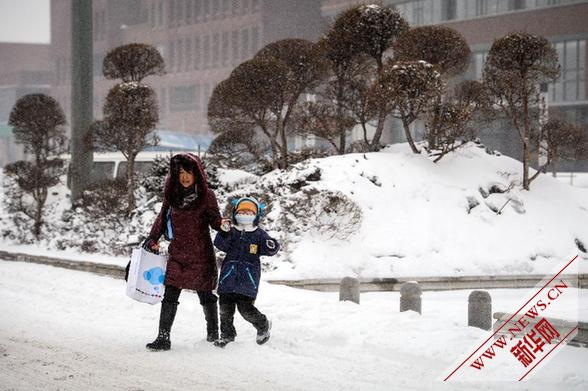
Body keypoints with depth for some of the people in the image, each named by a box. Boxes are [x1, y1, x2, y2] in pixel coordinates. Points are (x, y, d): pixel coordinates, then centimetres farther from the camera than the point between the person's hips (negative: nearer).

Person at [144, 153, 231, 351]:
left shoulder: (206, 196, -5)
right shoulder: (172, 195, 4)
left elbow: (214, 220, -2)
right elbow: (162, 218, 14)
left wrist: (224, 224, -24)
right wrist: (152, 240, 5)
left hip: (201, 255, -2)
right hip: (177, 254, 2)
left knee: (206, 295, 10)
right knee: (170, 296, -6)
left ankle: (213, 333, 28)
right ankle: (163, 337, -4)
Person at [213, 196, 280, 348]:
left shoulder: (259, 234, 4)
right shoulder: (231, 232, 7)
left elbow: (268, 249, -6)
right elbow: (220, 245, -7)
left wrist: (271, 246, -30)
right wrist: (224, 233, -26)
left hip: (248, 278, -2)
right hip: (229, 277, 3)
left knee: (245, 308, -7)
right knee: (225, 307, 5)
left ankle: (263, 325, 20)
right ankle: (227, 334, 24)